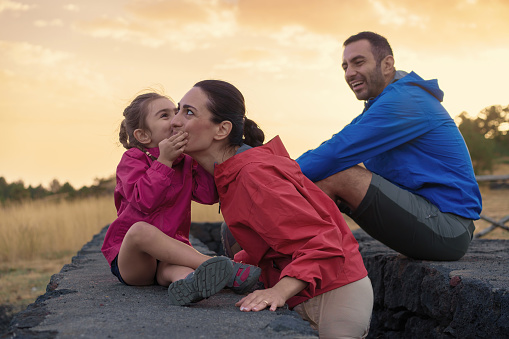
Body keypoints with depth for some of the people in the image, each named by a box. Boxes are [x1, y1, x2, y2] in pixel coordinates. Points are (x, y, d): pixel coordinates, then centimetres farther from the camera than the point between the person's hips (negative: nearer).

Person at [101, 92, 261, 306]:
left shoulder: (187, 162, 15)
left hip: (171, 249, 4)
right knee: (141, 230, -38)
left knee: (176, 269, -34)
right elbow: (143, 201, -19)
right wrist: (164, 160, -19)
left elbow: (209, 195, -2)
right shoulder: (133, 159, 0)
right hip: (129, 256, -3)